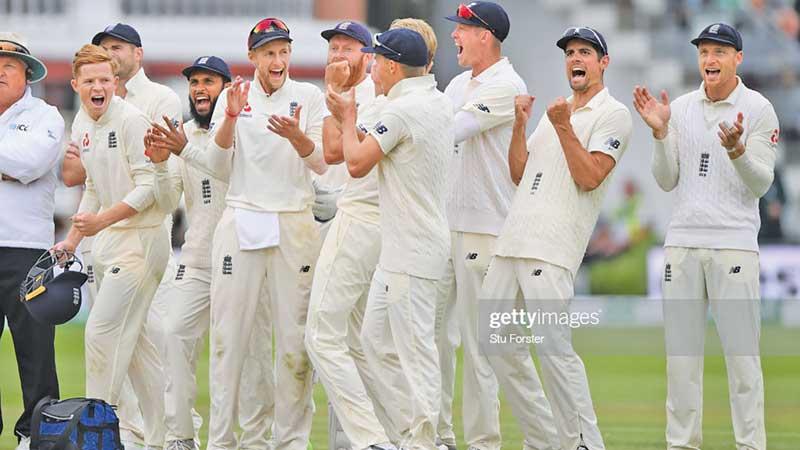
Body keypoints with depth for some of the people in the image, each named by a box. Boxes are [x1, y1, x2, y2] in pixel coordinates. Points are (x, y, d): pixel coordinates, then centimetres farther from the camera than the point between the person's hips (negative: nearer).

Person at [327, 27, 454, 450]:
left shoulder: (401, 110, -17)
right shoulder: (440, 103, 12)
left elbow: (356, 163, -12)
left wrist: (348, 117, 2)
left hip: (412, 253, -10)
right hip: (397, 250, 10)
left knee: (415, 348, -8)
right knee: (376, 340, 16)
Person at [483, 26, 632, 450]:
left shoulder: (612, 114, 0)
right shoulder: (555, 113, 24)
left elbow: (590, 177, -11)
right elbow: (519, 174, 19)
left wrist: (564, 128, -14)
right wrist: (520, 124, 8)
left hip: (552, 247, -8)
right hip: (512, 239, 9)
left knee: (553, 345, -17)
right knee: (495, 338, 7)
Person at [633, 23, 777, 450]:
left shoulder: (758, 110, -1)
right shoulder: (680, 108, 10)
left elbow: (760, 184, -6)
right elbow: (667, 181, 7)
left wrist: (736, 150, -24)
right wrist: (660, 132, -7)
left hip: (734, 244, -4)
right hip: (682, 242, 4)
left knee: (741, 351, -6)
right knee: (680, 351, 6)